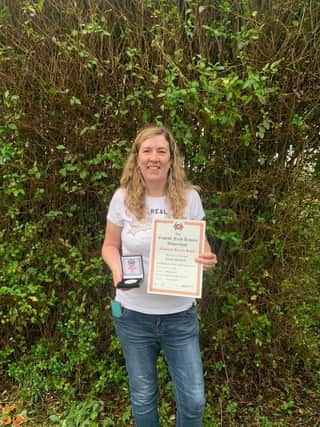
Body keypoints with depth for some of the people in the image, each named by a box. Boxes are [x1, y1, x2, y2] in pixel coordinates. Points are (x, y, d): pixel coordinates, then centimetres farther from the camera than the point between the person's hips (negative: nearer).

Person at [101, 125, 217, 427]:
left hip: (180, 314, 0)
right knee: (142, 397, 19)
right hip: (133, 314, 0)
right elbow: (110, 245, 4)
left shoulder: (189, 197, -6)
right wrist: (116, 267, -17)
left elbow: (201, 245, 4)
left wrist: (208, 260, -18)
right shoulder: (123, 197, -6)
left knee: (193, 400, 10)